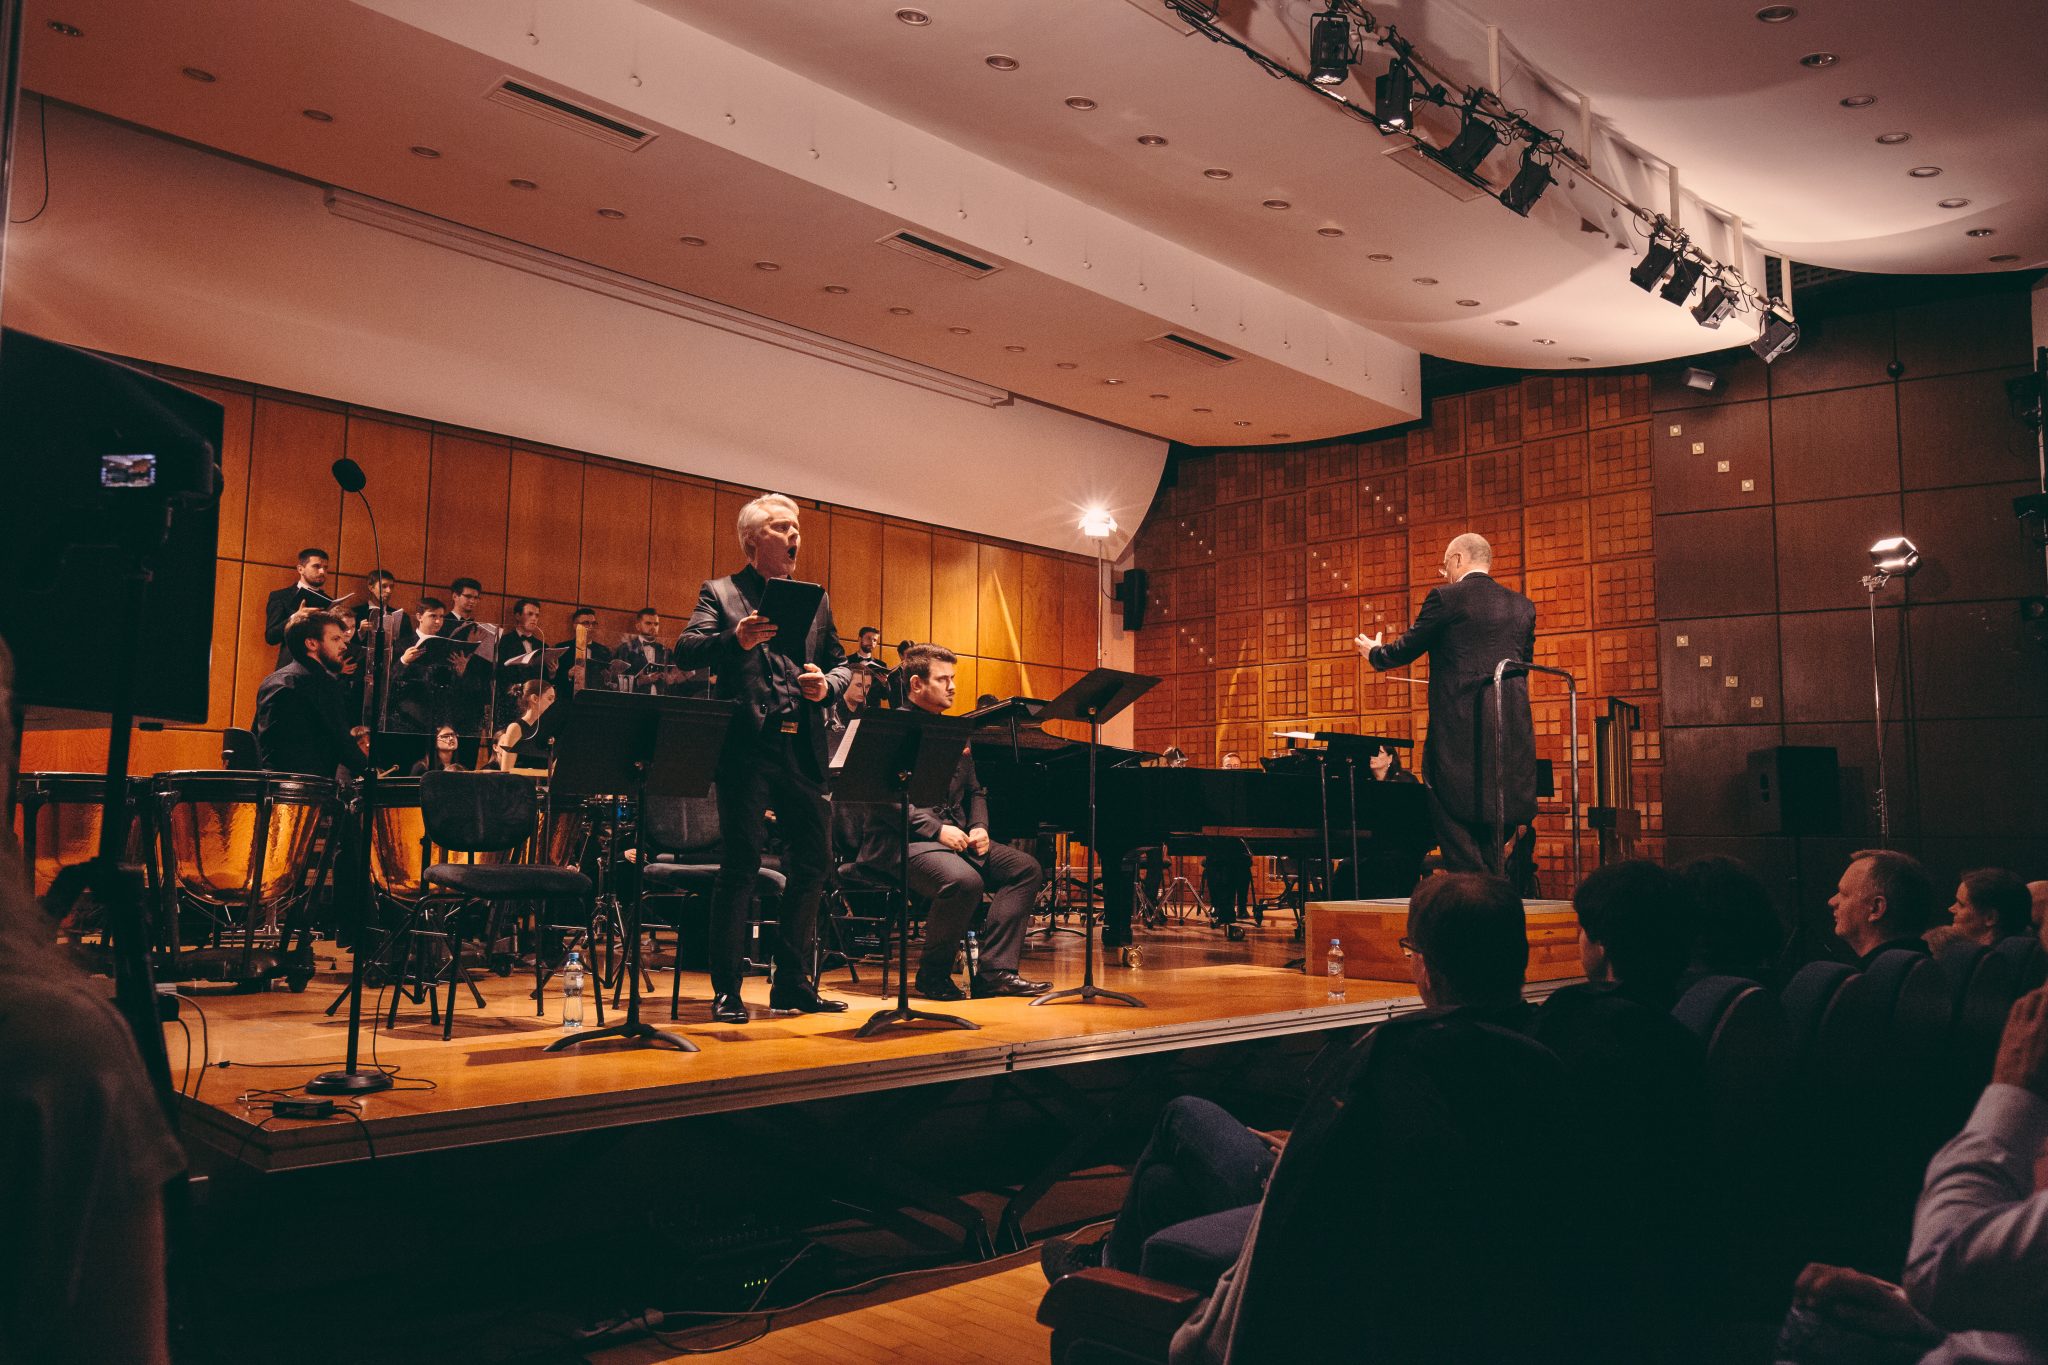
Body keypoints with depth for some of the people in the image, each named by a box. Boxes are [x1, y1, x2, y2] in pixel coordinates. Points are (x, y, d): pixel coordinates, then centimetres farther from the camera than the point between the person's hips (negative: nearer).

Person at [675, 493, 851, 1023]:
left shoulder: (815, 598, 18)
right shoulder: (720, 593, 5)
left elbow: (840, 662, 19)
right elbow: (685, 651, -9)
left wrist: (828, 684, -4)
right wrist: (736, 639, -27)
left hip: (803, 750, 5)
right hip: (747, 747, -5)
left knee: (812, 863, 7)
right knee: (740, 865, -3)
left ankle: (792, 981, 19)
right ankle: (726, 989, 6)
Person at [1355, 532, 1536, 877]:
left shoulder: (1446, 598, -5)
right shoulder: (1522, 606, 12)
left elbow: (1406, 650, 2)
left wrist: (1373, 652, 23)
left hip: (1460, 731, -6)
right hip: (1514, 730, 6)